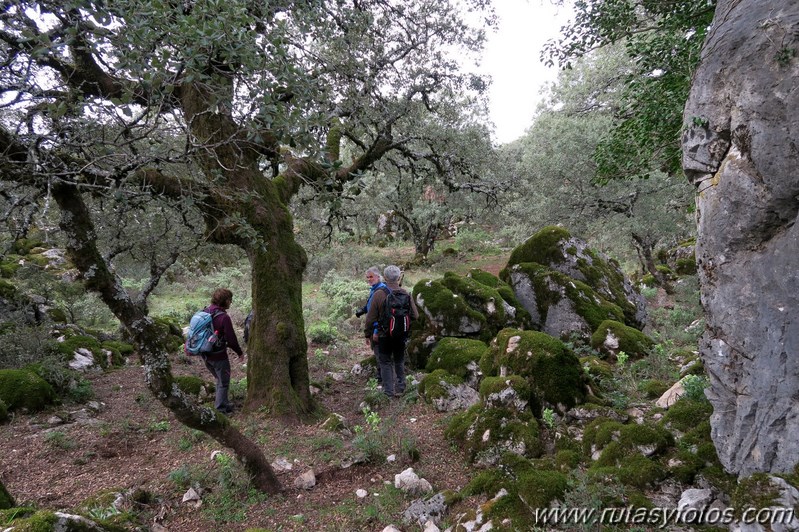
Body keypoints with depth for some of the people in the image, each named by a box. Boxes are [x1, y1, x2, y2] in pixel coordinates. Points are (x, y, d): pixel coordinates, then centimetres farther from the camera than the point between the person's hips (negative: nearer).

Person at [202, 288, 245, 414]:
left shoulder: (205, 312, 0)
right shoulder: (224, 317, -23)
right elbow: (231, 339, -18)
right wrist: (240, 352, -2)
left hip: (205, 354, 8)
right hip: (218, 356, -7)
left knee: (219, 379, 26)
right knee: (223, 382, 10)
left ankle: (220, 402, 37)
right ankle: (220, 408, 16)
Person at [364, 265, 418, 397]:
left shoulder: (379, 295, -18)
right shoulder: (406, 294, -9)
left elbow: (371, 317, -13)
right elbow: (415, 316, -3)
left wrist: (368, 333, 0)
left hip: (384, 335, -3)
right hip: (401, 335, 3)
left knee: (386, 363, 11)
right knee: (399, 361, 21)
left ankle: (388, 391, 14)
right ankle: (400, 388, 28)